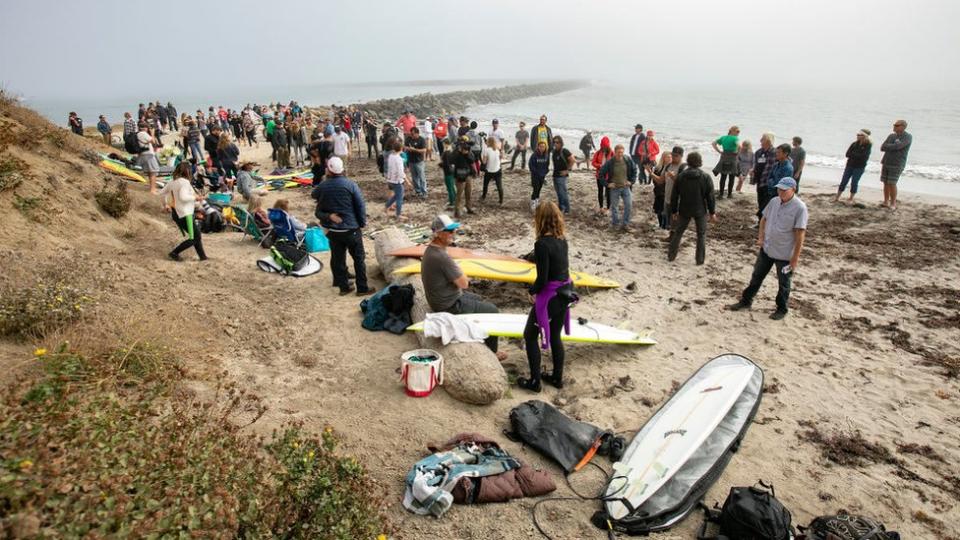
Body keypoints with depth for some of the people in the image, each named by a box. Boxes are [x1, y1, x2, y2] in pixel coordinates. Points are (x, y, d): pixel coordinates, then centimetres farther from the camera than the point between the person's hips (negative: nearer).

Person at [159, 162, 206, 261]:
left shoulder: (172, 182, 10)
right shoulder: (185, 182, -16)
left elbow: (162, 193, 19)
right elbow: (183, 197, -29)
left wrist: (165, 204, 31)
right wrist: (195, 197, -16)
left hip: (176, 213, 10)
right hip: (185, 215, -10)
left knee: (197, 235, 16)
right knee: (193, 239, 0)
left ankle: (202, 256, 20)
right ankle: (174, 253, 2)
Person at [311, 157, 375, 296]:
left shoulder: (322, 186, -3)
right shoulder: (350, 184, -11)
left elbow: (313, 195, 17)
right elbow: (361, 206, -10)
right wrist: (362, 223, 1)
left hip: (332, 230, 3)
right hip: (351, 229, -3)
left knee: (337, 258, 13)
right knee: (358, 258, 6)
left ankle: (344, 286, 20)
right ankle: (362, 288, 10)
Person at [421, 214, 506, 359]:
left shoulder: (430, 249, 1)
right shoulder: (442, 257, -31)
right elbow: (463, 283, -22)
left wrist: (459, 278, 1)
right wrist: (461, 275, -5)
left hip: (437, 298, 10)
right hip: (450, 306, -10)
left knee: (478, 300, 30)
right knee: (492, 311, 4)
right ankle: (491, 353, 18)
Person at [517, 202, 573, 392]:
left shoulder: (542, 243, -21)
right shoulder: (562, 240, 2)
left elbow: (542, 279, -21)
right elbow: (560, 268, 7)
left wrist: (532, 291, -1)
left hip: (549, 297, -7)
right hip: (565, 294, 7)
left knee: (530, 335, 10)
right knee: (555, 336, 22)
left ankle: (535, 381, 17)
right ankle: (557, 377, 34)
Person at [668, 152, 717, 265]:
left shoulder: (681, 176, -4)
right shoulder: (706, 177, -10)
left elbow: (674, 196, 0)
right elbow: (710, 197, -8)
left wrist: (674, 211, 9)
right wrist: (712, 212, 3)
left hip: (684, 210, 2)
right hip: (700, 211, -2)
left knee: (678, 232, 16)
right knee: (701, 234, 10)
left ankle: (671, 255, 19)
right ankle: (700, 259, 13)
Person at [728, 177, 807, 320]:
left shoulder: (799, 208, -20)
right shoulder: (774, 201, -2)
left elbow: (800, 235, -19)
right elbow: (764, 219, 15)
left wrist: (795, 257, -18)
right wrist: (761, 237, 3)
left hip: (785, 254, -5)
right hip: (767, 249, 6)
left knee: (783, 284, 13)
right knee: (756, 277, 17)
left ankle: (781, 309, 31)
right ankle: (746, 301, 31)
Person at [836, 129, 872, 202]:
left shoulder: (868, 146, -6)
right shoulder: (854, 144, 5)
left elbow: (864, 156, -16)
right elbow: (847, 154, -2)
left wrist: (852, 154, -11)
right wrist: (857, 155, -15)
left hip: (859, 167, -3)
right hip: (850, 165, 4)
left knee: (854, 183, -2)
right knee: (843, 181, 2)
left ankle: (851, 199, 9)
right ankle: (837, 197, 8)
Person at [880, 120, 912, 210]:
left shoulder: (908, 137, -5)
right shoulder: (891, 136, 13)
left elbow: (897, 146, -19)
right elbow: (882, 148, 5)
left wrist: (887, 146, -4)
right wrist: (893, 147, -9)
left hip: (897, 164, -6)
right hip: (886, 162, 6)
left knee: (892, 183, -9)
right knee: (885, 183, 4)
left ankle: (893, 204, -2)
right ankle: (886, 202, 11)